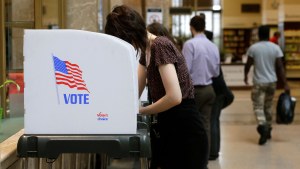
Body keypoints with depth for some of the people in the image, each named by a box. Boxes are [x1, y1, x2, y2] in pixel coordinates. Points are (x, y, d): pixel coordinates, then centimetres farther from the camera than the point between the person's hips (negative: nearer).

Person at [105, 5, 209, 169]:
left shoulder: (160, 46, -18)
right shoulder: (146, 51, 11)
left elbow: (174, 97, -25)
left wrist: (141, 111, -12)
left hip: (185, 135, -9)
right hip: (170, 132, 9)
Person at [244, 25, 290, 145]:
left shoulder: (253, 48, -7)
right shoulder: (275, 48, -4)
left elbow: (248, 65, 3)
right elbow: (280, 67, -7)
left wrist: (245, 76, 23)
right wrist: (285, 84, -5)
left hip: (259, 82, -3)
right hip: (272, 82, 3)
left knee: (258, 107, -2)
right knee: (268, 106, 18)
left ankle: (262, 126, -28)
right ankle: (268, 130, 26)